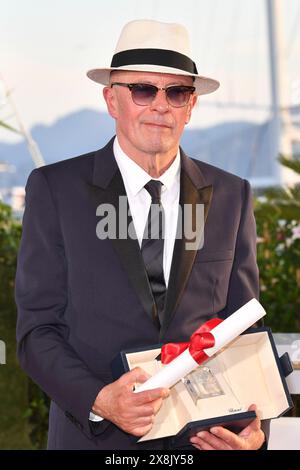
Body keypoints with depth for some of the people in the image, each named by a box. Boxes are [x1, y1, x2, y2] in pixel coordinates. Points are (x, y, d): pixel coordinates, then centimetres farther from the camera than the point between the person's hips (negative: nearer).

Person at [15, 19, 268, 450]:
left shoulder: (232, 197, 3)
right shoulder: (55, 189, -5)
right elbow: (37, 328, -6)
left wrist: (253, 426, -11)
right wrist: (99, 401, -23)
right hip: (93, 435, -2)